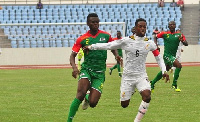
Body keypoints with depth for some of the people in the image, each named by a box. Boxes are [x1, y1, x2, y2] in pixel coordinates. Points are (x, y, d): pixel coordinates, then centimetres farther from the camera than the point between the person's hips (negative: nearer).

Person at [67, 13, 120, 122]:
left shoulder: (106, 36, 3)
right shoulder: (82, 39, -1)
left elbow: (113, 48, 19)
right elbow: (72, 56, -1)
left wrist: (117, 56, -4)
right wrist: (74, 67, -21)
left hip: (99, 73, 1)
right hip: (86, 69, -1)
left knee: (93, 103, -8)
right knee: (81, 94, -27)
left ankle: (87, 98, 31)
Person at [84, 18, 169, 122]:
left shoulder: (149, 43, -1)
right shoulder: (126, 41, -7)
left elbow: (158, 57, 11)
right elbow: (109, 45, -5)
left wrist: (164, 71, 0)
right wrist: (91, 47, -8)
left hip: (141, 76, 1)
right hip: (127, 76, -1)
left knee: (147, 96, -27)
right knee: (124, 104, 5)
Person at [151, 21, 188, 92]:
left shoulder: (179, 35, 4)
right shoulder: (164, 34, -2)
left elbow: (186, 44, -2)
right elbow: (155, 37, 12)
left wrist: (182, 40, -24)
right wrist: (156, 45, -3)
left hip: (173, 56, 5)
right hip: (167, 55, -5)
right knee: (179, 65, -23)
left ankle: (152, 83, 34)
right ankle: (174, 84, -15)